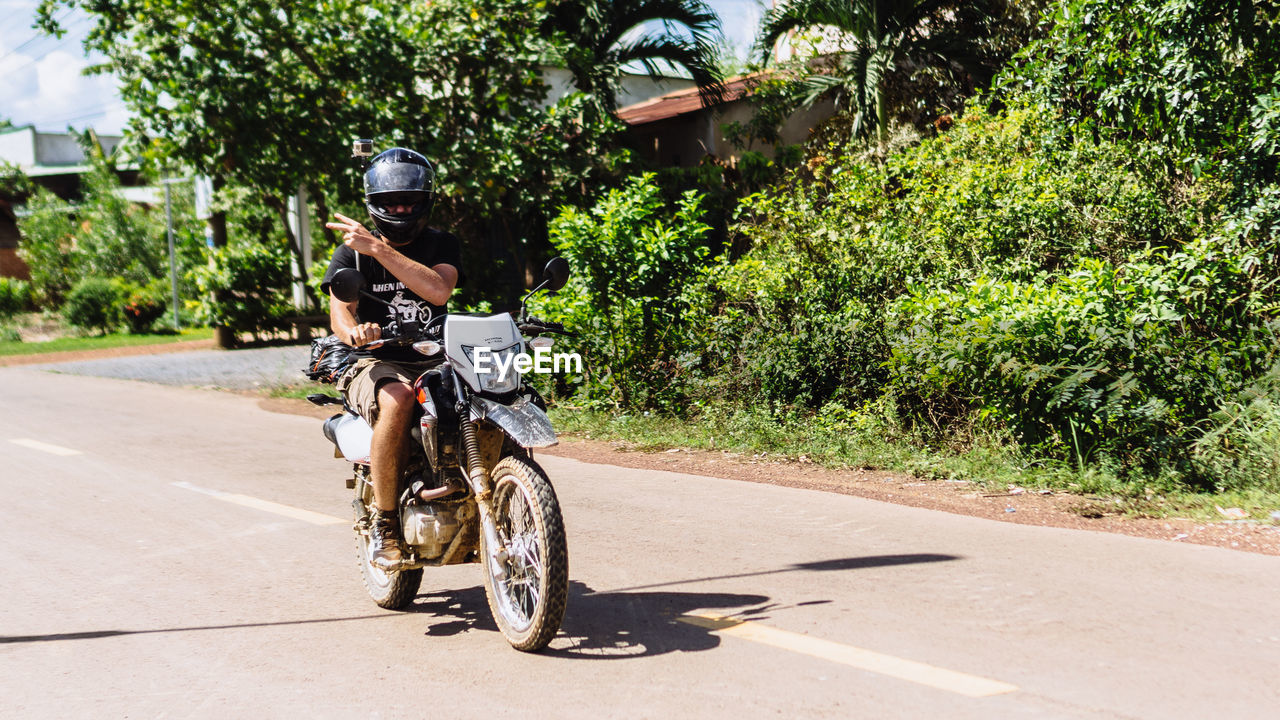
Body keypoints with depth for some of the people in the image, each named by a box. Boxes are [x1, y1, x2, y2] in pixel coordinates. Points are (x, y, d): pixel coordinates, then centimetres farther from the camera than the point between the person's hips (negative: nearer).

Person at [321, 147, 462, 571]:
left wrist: (378, 249, -18)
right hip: (373, 362, -3)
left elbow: (438, 289, -13)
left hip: (433, 360, 3)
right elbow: (339, 311, -10)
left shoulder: (441, 245, 9)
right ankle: (383, 525, -25)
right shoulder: (352, 252, 5)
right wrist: (354, 332, -36)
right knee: (396, 399, -38)